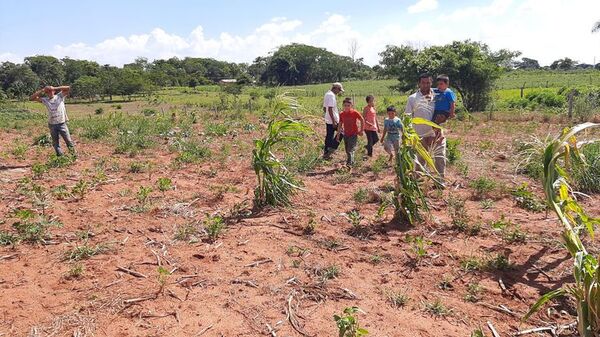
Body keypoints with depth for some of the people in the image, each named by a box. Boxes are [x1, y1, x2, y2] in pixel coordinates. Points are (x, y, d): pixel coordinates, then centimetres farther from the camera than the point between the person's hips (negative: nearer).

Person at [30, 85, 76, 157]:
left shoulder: (60, 96, 0)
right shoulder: (45, 100, 5)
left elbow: (68, 88, -11)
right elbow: (32, 98, 1)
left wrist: (55, 88, -14)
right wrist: (41, 90, -6)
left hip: (62, 123, -3)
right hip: (52, 125, 3)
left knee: (68, 141, 0)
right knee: (55, 143, 11)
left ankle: (74, 155, 11)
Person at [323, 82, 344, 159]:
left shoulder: (327, 94, 14)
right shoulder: (331, 95, -17)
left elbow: (324, 108, 21)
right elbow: (330, 109, -24)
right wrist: (334, 121, -23)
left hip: (327, 120, 10)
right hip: (332, 121, -10)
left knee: (329, 136, 13)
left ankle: (326, 153, 17)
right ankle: (332, 148, 2)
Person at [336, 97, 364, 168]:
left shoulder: (355, 113, -12)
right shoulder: (341, 114, 0)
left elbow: (362, 120, -4)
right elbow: (340, 125, 8)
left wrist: (361, 130, -4)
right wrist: (338, 135, 9)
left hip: (353, 134, -5)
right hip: (346, 134, 5)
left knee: (350, 150, -14)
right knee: (347, 151, 12)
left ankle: (349, 163, -15)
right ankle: (350, 162, 28)